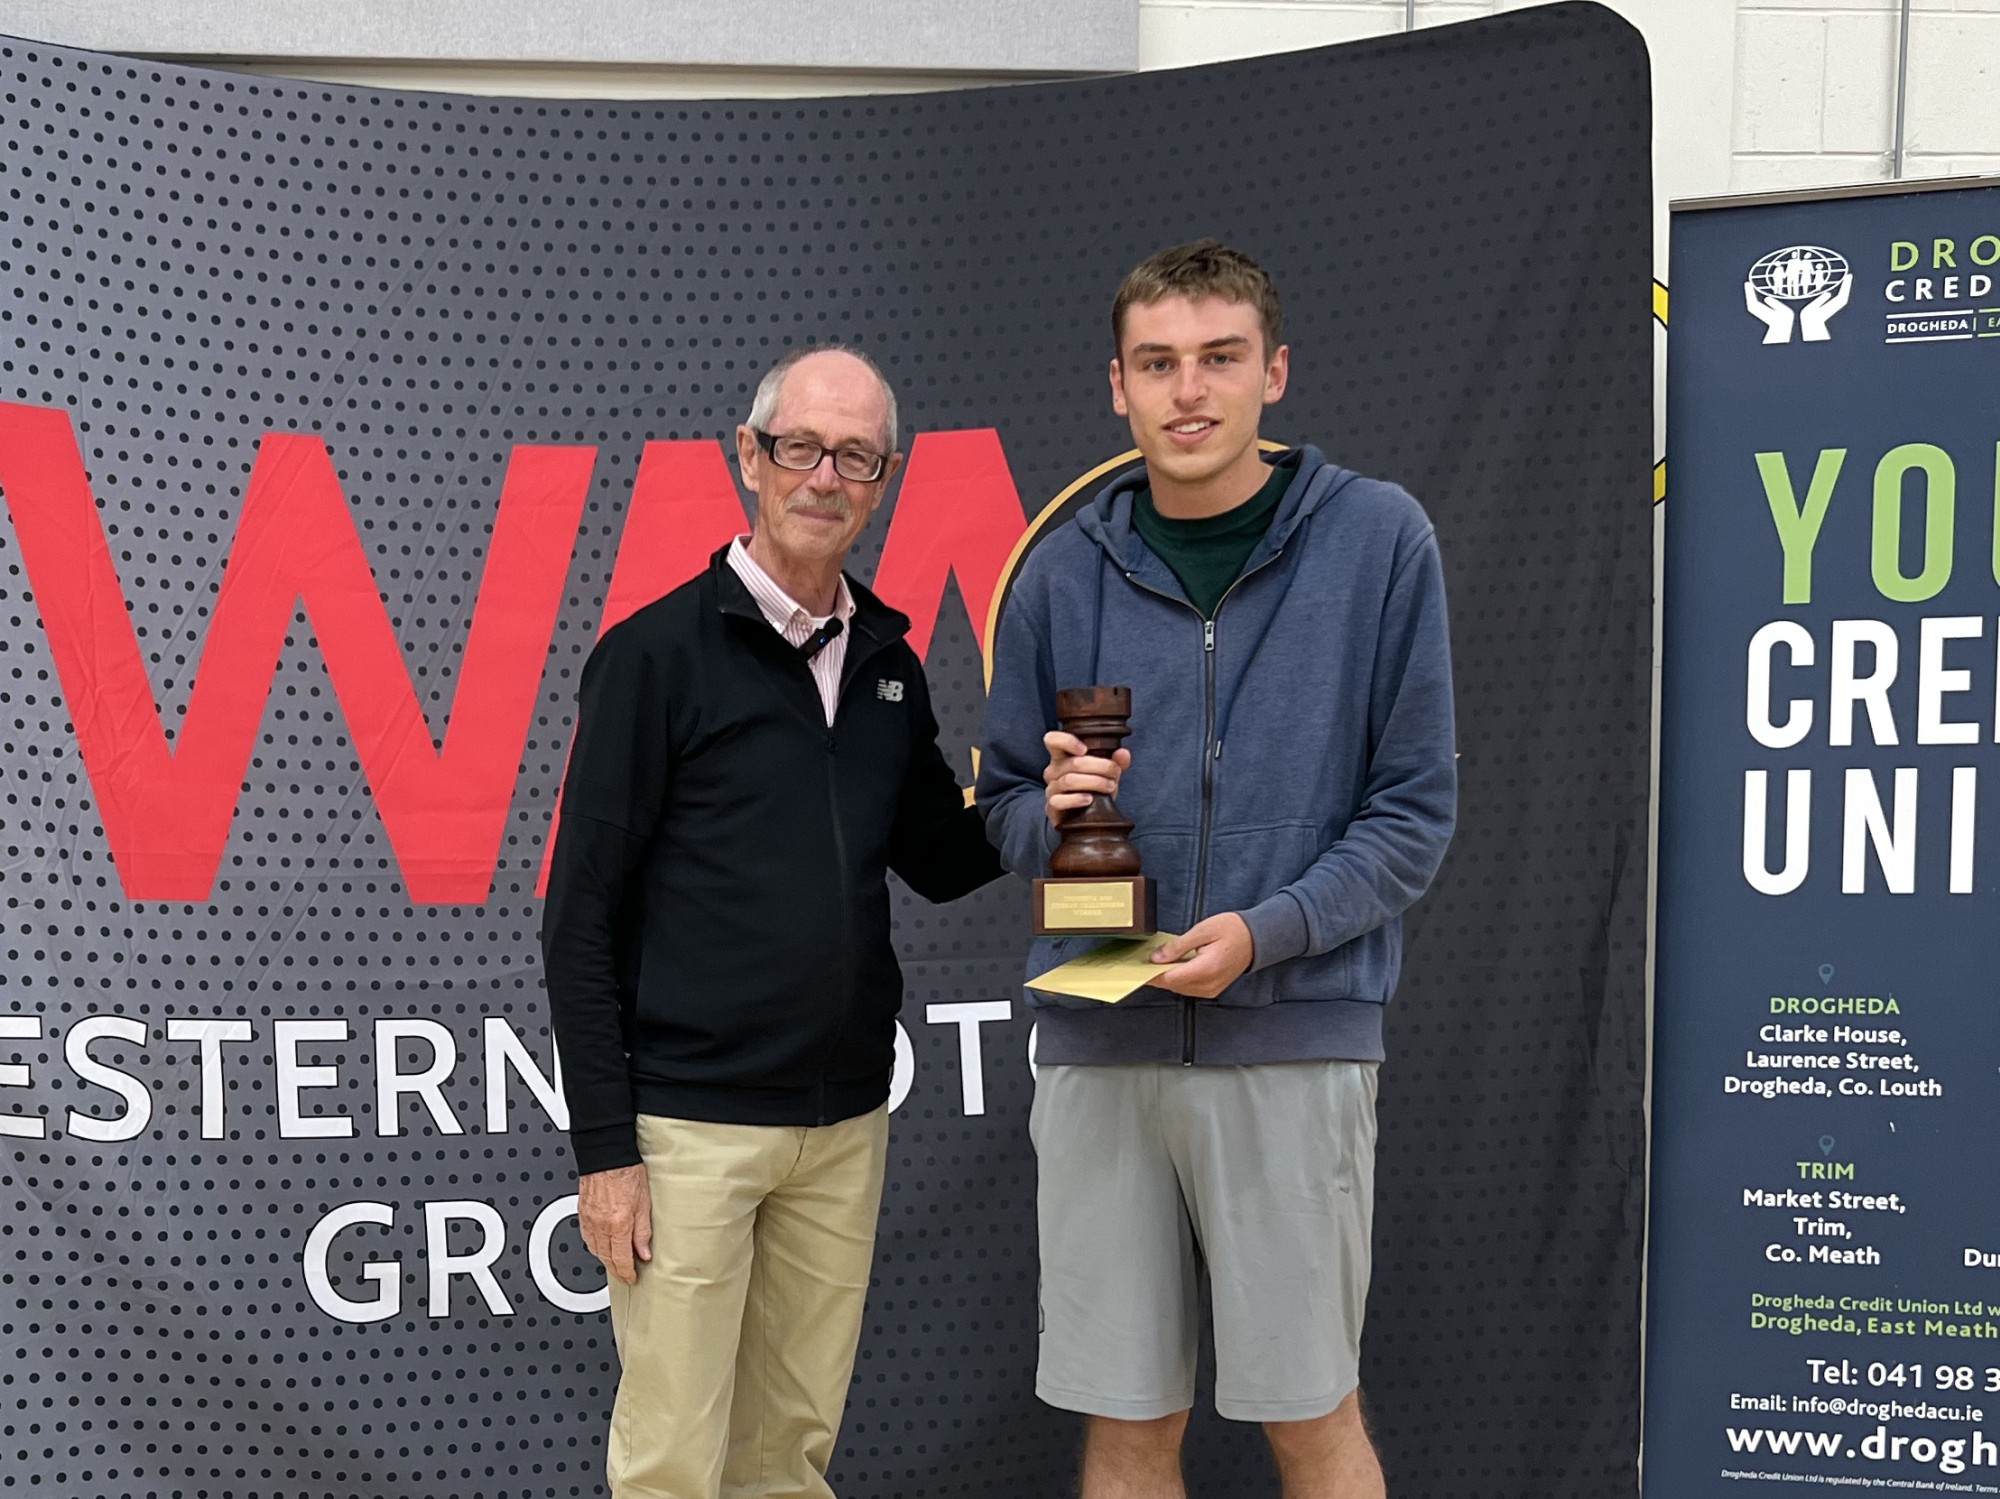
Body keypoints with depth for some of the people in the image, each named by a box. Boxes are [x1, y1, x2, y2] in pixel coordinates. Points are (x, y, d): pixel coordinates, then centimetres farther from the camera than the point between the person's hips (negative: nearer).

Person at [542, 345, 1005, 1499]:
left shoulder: (889, 664, 9)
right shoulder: (658, 652, -8)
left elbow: (938, 863, 17)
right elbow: (582, 917, -8)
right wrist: (604, 1146, -11)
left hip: (845, 1122, 5)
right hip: (689, 1124, -5)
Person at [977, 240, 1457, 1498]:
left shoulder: (1378, 539, 0)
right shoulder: (1067, 573, 8)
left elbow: (1415, 809, -1)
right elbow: (1003, 802, 15)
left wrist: (1264, 932, -14)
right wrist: (1053, 811, -8)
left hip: (1296, 1037, -2)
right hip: (1096, 1040, 3)